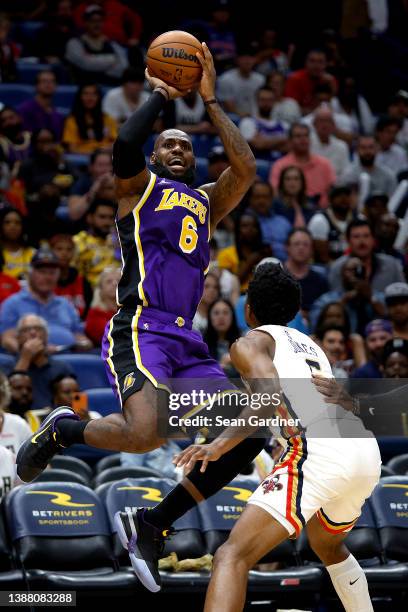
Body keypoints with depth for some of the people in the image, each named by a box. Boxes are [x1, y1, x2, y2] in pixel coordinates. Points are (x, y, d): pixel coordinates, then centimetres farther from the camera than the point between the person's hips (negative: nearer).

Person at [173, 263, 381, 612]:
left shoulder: (250, 343, 10)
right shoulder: (308, 344, 32)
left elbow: (270, 395, -10)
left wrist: (220, 445, -17)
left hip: (320, 449, -8)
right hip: (368, 452, 8)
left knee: (232, 556, -13)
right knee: (328, 546, 37)